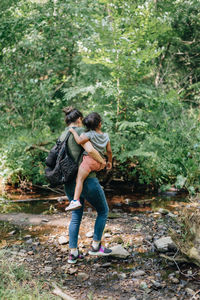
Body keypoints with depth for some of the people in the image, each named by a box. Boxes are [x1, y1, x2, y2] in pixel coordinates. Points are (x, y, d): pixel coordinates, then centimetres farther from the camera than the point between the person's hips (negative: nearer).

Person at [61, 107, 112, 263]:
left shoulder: (62, 136, 12)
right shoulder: (79, 131, -12)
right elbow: (90, 150, -28)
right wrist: (102, 161, -10)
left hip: (69, 182, 8)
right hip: (86, 180, -8)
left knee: (76, 216, 17)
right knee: (103, 211, 12)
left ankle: (73, 253, 16)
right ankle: (96, 246, 16)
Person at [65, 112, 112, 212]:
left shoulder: (90, 134, -6)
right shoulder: (106, 136, 11)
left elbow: (79, 141, -21)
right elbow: (109, 151, 15)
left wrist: (73, 131, -6)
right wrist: (109, 161, 29)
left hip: (89, 159, -6)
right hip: (99, 164, 6)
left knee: (79, 179, -13)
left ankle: (75, 201, -27)